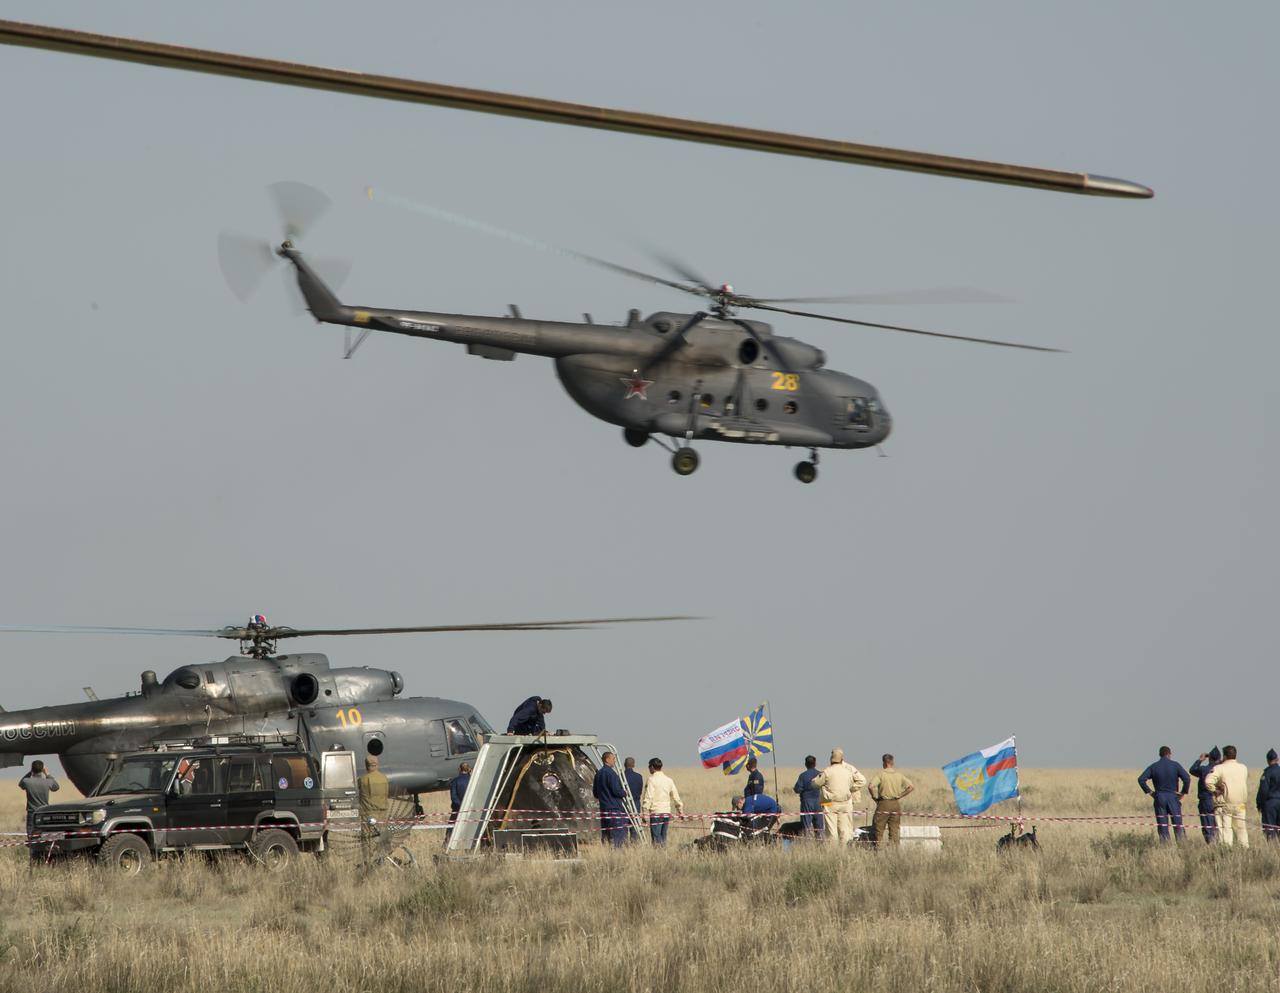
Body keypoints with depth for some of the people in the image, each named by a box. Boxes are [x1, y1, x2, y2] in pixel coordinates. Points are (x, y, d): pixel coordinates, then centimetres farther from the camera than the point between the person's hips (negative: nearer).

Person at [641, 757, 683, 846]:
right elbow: (676, 797, 15)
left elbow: (648, 798, -12)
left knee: (657, 839, -7)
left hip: (655, 812, -6)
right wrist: (681, 811, 24)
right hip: (667, 812, 6)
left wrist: (645, 813, -11)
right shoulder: (668, 779, 11)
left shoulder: (652, 779, -7)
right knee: (663, 837, 11)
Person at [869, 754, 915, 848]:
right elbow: (911, 786, 3)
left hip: (883, 803, -4)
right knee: (894, 831, 7)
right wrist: (900, 795, 7)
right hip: (896, 804, 4)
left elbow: (871, 787, -19)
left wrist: (875, 797, -3)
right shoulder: (899, 775, 5)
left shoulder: (881, 774, -7)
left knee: (879, 830, 2)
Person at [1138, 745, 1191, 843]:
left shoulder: (1153, 766, 3)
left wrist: (1149, 791, 3)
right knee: (1178, 825, 2)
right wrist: (1184, 792, -1)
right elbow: (1187, 778, -12)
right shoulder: (1175, 765, -2)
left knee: (1162, 827, 4)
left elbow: (1141, 779, -5)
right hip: (1173, 797, -1)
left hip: (1159, 798, 1)